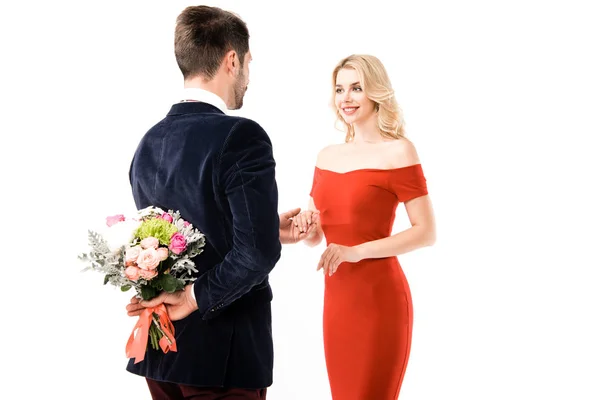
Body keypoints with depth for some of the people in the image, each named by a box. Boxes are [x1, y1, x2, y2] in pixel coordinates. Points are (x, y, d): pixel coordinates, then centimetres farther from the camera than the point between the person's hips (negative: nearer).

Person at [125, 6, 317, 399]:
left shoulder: (149, 143, 6)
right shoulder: (241, 136, -16)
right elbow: (256, 254, -24)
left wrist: (269, 231, 19)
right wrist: (195, 298, -14)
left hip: (162, 349, 7)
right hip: (224, 351, -7)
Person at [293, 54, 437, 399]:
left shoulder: (397, 151, -8)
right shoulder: (327, 155, 10)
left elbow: (427, 233, -13)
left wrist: (356, 251, -20)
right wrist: (304, 225, -6)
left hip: (379, 297, -6)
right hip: (336, 297, 6)